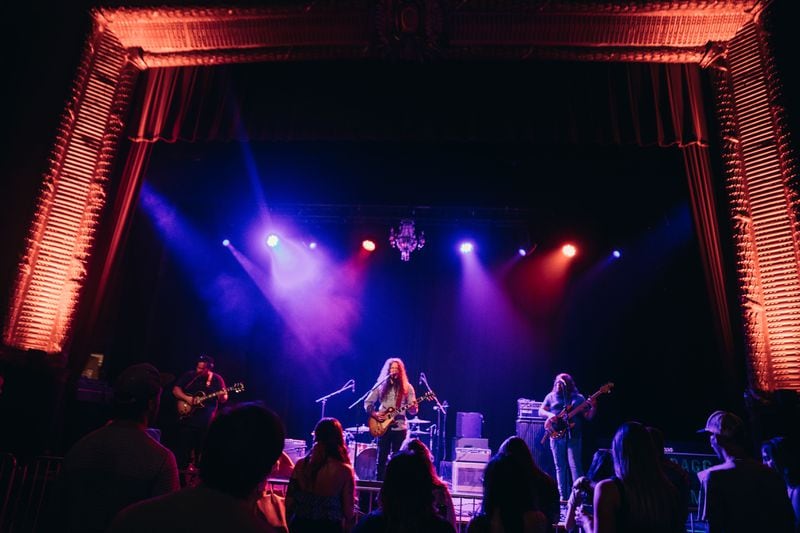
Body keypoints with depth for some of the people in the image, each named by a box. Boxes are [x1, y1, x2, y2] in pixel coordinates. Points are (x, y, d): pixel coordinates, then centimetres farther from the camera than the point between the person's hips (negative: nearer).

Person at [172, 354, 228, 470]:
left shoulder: (217, 379, -1)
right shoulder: (188, 376, 1)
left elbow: (223, 400, 0)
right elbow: (176, 390, 1)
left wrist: (223, 396, -24)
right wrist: (187, 398, -15)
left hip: (207, 422, 0)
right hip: (187, 418, 0)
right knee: (183, 448, 2)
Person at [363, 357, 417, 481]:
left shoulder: (407, 388, 1)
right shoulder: (380, 386, 3)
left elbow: (413, 411, -1)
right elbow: (367, 403, 7)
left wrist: (413, 407, -24)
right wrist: (374, 414, -9)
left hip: (399, 427, 0)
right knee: (381, 459, 4)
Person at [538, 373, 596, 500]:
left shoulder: (578, 398, 6)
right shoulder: (551, 396, 11)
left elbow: (588, 417, 4)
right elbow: (541, 411, 8)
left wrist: (593, 407, -14)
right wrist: (549, 415, -12)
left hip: (573, 437, -2)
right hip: (556, 436, 3)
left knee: (575, 466, -8)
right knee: (560, 467, 7)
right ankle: (563, 496, 15)